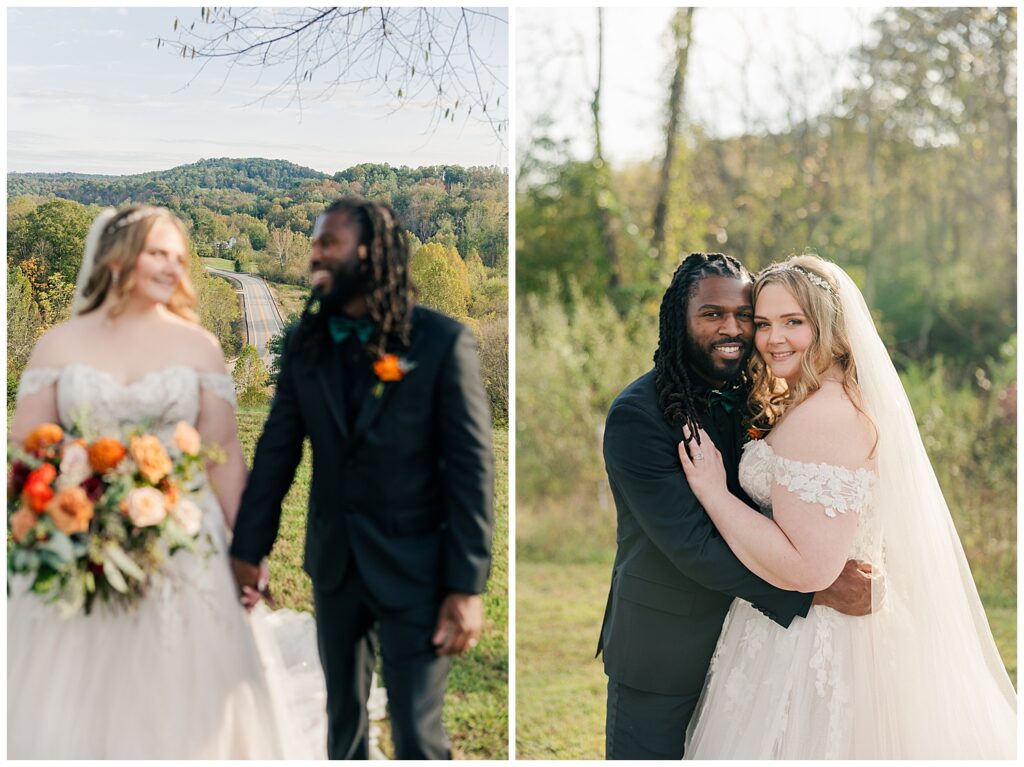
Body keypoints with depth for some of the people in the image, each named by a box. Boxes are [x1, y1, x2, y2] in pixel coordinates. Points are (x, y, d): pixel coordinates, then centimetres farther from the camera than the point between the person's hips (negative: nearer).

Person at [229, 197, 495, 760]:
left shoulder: (443, 341, -14)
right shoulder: (305, 342, 1)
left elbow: (471, 467, -14)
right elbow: (276, 449, 2)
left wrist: (468, 586, -16)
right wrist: (247, 550, -1)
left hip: (412, 566, -5)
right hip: (333, 560, 5)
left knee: (417, 737, 1)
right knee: (342, 716, 19)